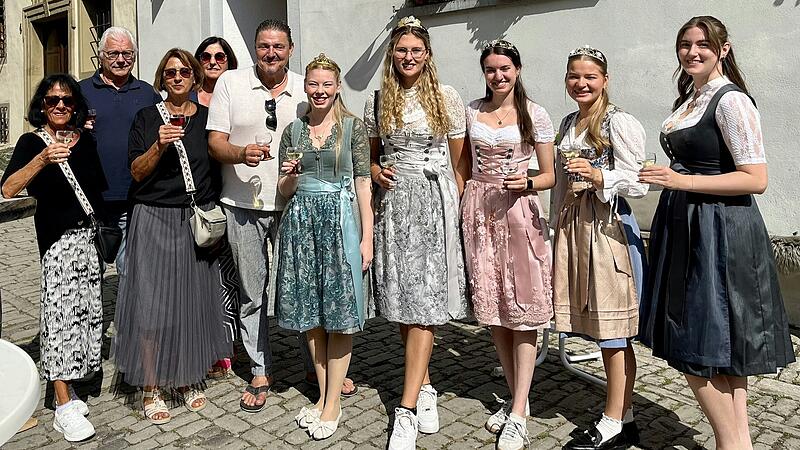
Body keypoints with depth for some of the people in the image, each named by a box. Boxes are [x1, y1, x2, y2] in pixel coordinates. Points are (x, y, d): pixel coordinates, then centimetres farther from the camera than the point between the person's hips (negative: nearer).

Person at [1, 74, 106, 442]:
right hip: (58, 236, -5)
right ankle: (64, 408, -4)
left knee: (85, 307, 7)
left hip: (90, 233, 5)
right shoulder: (32, 142, -2)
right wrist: (42, 160, -28)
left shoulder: (86, 141, 11)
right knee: (61, 308, -8)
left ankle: (65, 386, 23)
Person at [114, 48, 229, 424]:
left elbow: (219, 165, 13)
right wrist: (160, 145, -18)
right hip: (154, 219, -1)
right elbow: (137, 171, 0)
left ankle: (188, 380, 21)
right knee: (152, 302, -4)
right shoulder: (147, 117, 4)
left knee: (193, 300, 5)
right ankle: (151, 389, 9)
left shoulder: (207, 118, 9)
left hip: (198, 219, 2)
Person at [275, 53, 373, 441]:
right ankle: (323, 394, 21)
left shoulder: (353, 127, 1)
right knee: (310, 313, 8)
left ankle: (333, 402, 10)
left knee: (339, 313, -1)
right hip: (301, 220, 4)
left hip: (340, 219, -4)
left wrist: (366, 238, -8)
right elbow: (284, 190, 14)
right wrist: (289, 175, -10)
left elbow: (363, 184, -2)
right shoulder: (293, 130, 11)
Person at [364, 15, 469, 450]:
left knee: (423, 300, -9)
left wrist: (459, 204, 1)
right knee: (402, 299, 5)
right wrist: (375, 172, -2)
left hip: (434, 201, -3)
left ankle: (406, 410, -7)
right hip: (393, 201, 3)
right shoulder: (377, 100, 10)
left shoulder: (447, 97, 3)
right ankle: (425, 389, 23)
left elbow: (458, 160, 5)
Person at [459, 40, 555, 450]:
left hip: (518, 212, -3)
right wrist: (461, 205, 7)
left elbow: (550, 175, 2)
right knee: (493, 307, 7)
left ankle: (519, 413, 1)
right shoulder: (471, 111, 9)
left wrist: (526, 183, -19)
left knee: (522, 308, -5)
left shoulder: (535, 115, 0)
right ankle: (516, 397, 22)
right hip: (479, 211, 4)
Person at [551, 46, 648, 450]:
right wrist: (560, 228, 21)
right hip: (573, 224, 7)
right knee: (599, 326, 10)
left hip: (608, 226, -7)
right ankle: (623, 415, 22)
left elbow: (638, 182, -10)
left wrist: (598, 176, -25)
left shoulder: (619, 122, -6)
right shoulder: (568, 123, 16)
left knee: (612, 329, -2)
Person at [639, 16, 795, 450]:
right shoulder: (688, 99, 15)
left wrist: (680, 181, -21)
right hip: (684, 227, 9)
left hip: (719, 232, -9)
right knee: (722, 349, 12)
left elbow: (755, 179, -18)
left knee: (699, 348, -4)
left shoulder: (731, 101, -12)